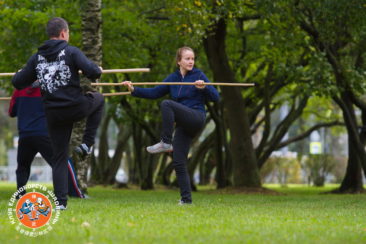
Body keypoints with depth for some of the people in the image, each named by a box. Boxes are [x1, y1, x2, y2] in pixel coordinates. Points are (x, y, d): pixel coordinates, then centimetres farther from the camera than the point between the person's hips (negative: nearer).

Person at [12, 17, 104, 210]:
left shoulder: (37, 58, 5)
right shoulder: (71, 52, -7)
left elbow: (18, 83, 7)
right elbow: (93, 72, -18)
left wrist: (19, 73, 30)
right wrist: (97, 71, 7)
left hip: (53, 114, 4)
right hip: (76, 107, -3)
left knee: (59, 158, 12)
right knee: (98, 99, 30)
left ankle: (60, 201, 3)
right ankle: (87, 144, 20)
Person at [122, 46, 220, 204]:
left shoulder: (199, 76, 0)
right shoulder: (173, 78, 13)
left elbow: (215, 97, -4)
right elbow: (154, 93, 14)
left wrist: (204, 87, -21)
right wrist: (133, 90, 4)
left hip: (197, 118, -6)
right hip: (183, 125, 6)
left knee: (167, 104, -27)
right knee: (178, 162, -1)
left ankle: (166, 143, -25)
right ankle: (186, 199, 3)